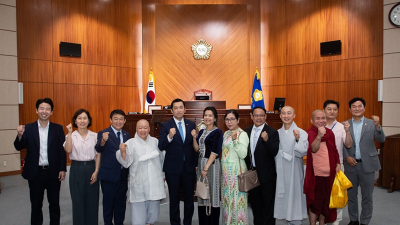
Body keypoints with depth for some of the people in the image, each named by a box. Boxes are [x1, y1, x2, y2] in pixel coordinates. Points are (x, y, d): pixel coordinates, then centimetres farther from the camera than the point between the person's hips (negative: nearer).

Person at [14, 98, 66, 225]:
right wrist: (20, 135, -23)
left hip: (53, 172, 0)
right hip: (35, 172, 1)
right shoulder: (28, 128, 0)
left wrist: (62, 169, -6)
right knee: (36, 205, 14)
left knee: (54, 204, 12)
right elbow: (19, 147, -3)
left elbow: (62, 150, -2)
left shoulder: (58, 129, -1)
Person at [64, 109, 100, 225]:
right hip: (76, 169, -1)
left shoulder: (94, 136, 4)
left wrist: (96, 171, -4)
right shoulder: (71, 135, 1)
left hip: (91, 168, 1)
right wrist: (69, 133, -20)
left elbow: (98, 154, 4)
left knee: (92, 200, 7)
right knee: (77, 200, 5)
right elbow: (68, 150, -17)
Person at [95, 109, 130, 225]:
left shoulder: (127, 135, 6)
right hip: (109, 174, -5)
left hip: (123, 175, 5)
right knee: (108, 201, 9)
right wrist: (103, 141, -49)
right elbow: (98, 149, -28)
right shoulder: (103, 133, -10)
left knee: (121, 201, 16)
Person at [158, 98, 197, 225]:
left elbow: (194, 146, 9)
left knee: (189, 198, 14)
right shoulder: (165, 126, -7)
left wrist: (196, 164, 7)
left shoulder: (191, 125, 3)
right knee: (174, 199, 12)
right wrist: (169, 136, -34)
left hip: (189, 167, 3)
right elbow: (160, 147, -16)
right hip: (173, 168, -3)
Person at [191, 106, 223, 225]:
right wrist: (194, 137, -5)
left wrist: (206, 168, -18)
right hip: (201, 163, 6)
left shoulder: (217, 132, -7)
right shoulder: (201, 131, 12)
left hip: (212, 164, -6)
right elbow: (197, 149, 10)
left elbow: (215, 151, -14)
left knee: (212, 192, 1)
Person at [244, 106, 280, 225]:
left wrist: (267, 140, -34)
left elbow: (275, 152, -19)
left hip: (266, 175, -5)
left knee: (268, 205, 8)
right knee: (255, 204, 19)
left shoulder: (272, 132, -10)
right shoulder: (247, 131, 5)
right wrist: (246, 170, 4)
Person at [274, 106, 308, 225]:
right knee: (282, 194, 8)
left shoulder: (301, 133, -3)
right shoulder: (277, 133, 7)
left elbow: (303, 152, -12)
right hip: (280, 171, 3)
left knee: (294, 194, 1)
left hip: (294, 171, -3)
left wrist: (297, 139, -23)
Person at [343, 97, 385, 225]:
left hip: (367, 165, -1)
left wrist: (377, 126, -24)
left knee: (367, 197, 9)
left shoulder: (371, 123, 0)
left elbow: (381, 140, -9)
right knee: (351, 195, 14)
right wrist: (347, 157, -13)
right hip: (350, 165, 1)